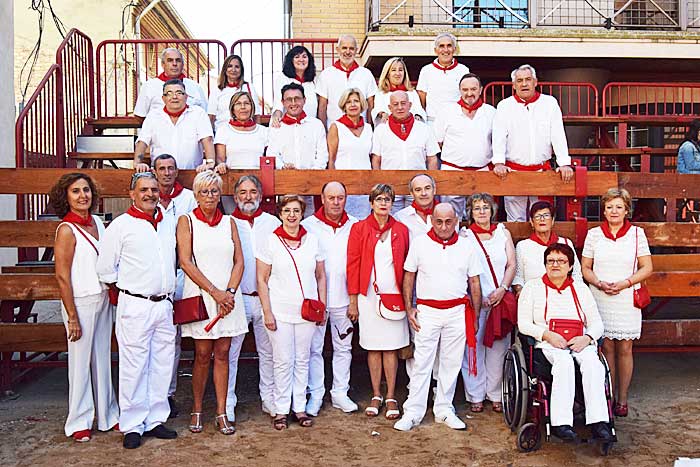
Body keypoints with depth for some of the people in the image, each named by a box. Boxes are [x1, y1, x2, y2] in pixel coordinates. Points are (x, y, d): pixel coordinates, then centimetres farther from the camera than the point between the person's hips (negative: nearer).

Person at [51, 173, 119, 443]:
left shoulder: (97, 222, 6)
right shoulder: (66, 230, -13)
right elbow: (62, 277, -14)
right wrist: (72, 317, -15)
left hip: (103, 299, 6)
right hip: (80, 302, -6)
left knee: (103, 359, 14)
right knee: (81, 362, 5)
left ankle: (107, 415, 26)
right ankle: (79, 423, 21)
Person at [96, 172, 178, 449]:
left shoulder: (169, 224, 11)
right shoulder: (121, 225, -4)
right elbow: (105, 269, -2)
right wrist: (127, 289, 4)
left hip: (164, 304, 5)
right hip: (135, 306, -5)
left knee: (162, 365, 10)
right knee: (134, 367, 1)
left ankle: (155, 420, 23)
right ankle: (133, 426, 14)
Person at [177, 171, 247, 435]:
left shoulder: (229, 222, 11)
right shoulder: (186, 221, 2)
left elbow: (239, 261, 6)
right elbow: (186, 262, -7)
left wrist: (229, 292, -9)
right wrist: (215, 292, -12)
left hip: (228, 297, 3)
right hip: (199, 296, -2)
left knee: (222, 354, 5)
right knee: (203, 354, 2)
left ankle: (221, 413, 12)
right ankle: (196, 410, 18)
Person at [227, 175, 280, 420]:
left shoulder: (273, 222, 7)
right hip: (237, 298, -2)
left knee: (268, 351, 10)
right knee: (230, 352, 2)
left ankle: (269, 399, 23)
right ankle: (227, 403, 14)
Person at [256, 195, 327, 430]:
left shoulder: (312, 240, 5)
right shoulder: (270, 241, -2)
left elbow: (321, 276, 12)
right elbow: (262, 280, -2)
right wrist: (267, 312, -7)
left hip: (307, 311, 3)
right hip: (280, 311, -2)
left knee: (302, 360, 10)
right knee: (283, 361, 3)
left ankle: (300, 407, 22)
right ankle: (281, 409, 17)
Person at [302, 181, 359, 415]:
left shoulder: (355, 226, 3)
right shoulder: (308, 225, -2)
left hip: (344, 298, 2)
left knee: (343, 347, 11)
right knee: (314, 348, 5)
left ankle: (340, 393, 24)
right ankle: (315, 394, 18)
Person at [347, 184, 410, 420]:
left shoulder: (401, 230, 6)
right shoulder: (359, 228, 1)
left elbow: (407, 266, 8)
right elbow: (353, 264, 0)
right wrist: (353, 301, -2)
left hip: (394, 295, 1)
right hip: (369, 296, 0)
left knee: (391, 347, 3)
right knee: (373, 347, 6)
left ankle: (391, 397, 14)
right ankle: (376, 396, 19)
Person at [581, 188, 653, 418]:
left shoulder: (637, 233, 3)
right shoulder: (594, 234, 4)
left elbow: (647, 268, 2)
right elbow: (585, 267, 7)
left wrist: (624, 283, -12)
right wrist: (599, 283, -11)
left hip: (627, 299, 0)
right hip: (600, 299, 0)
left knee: (624, 349, 4)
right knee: (606, 348, 3)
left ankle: (622, 400, 15)